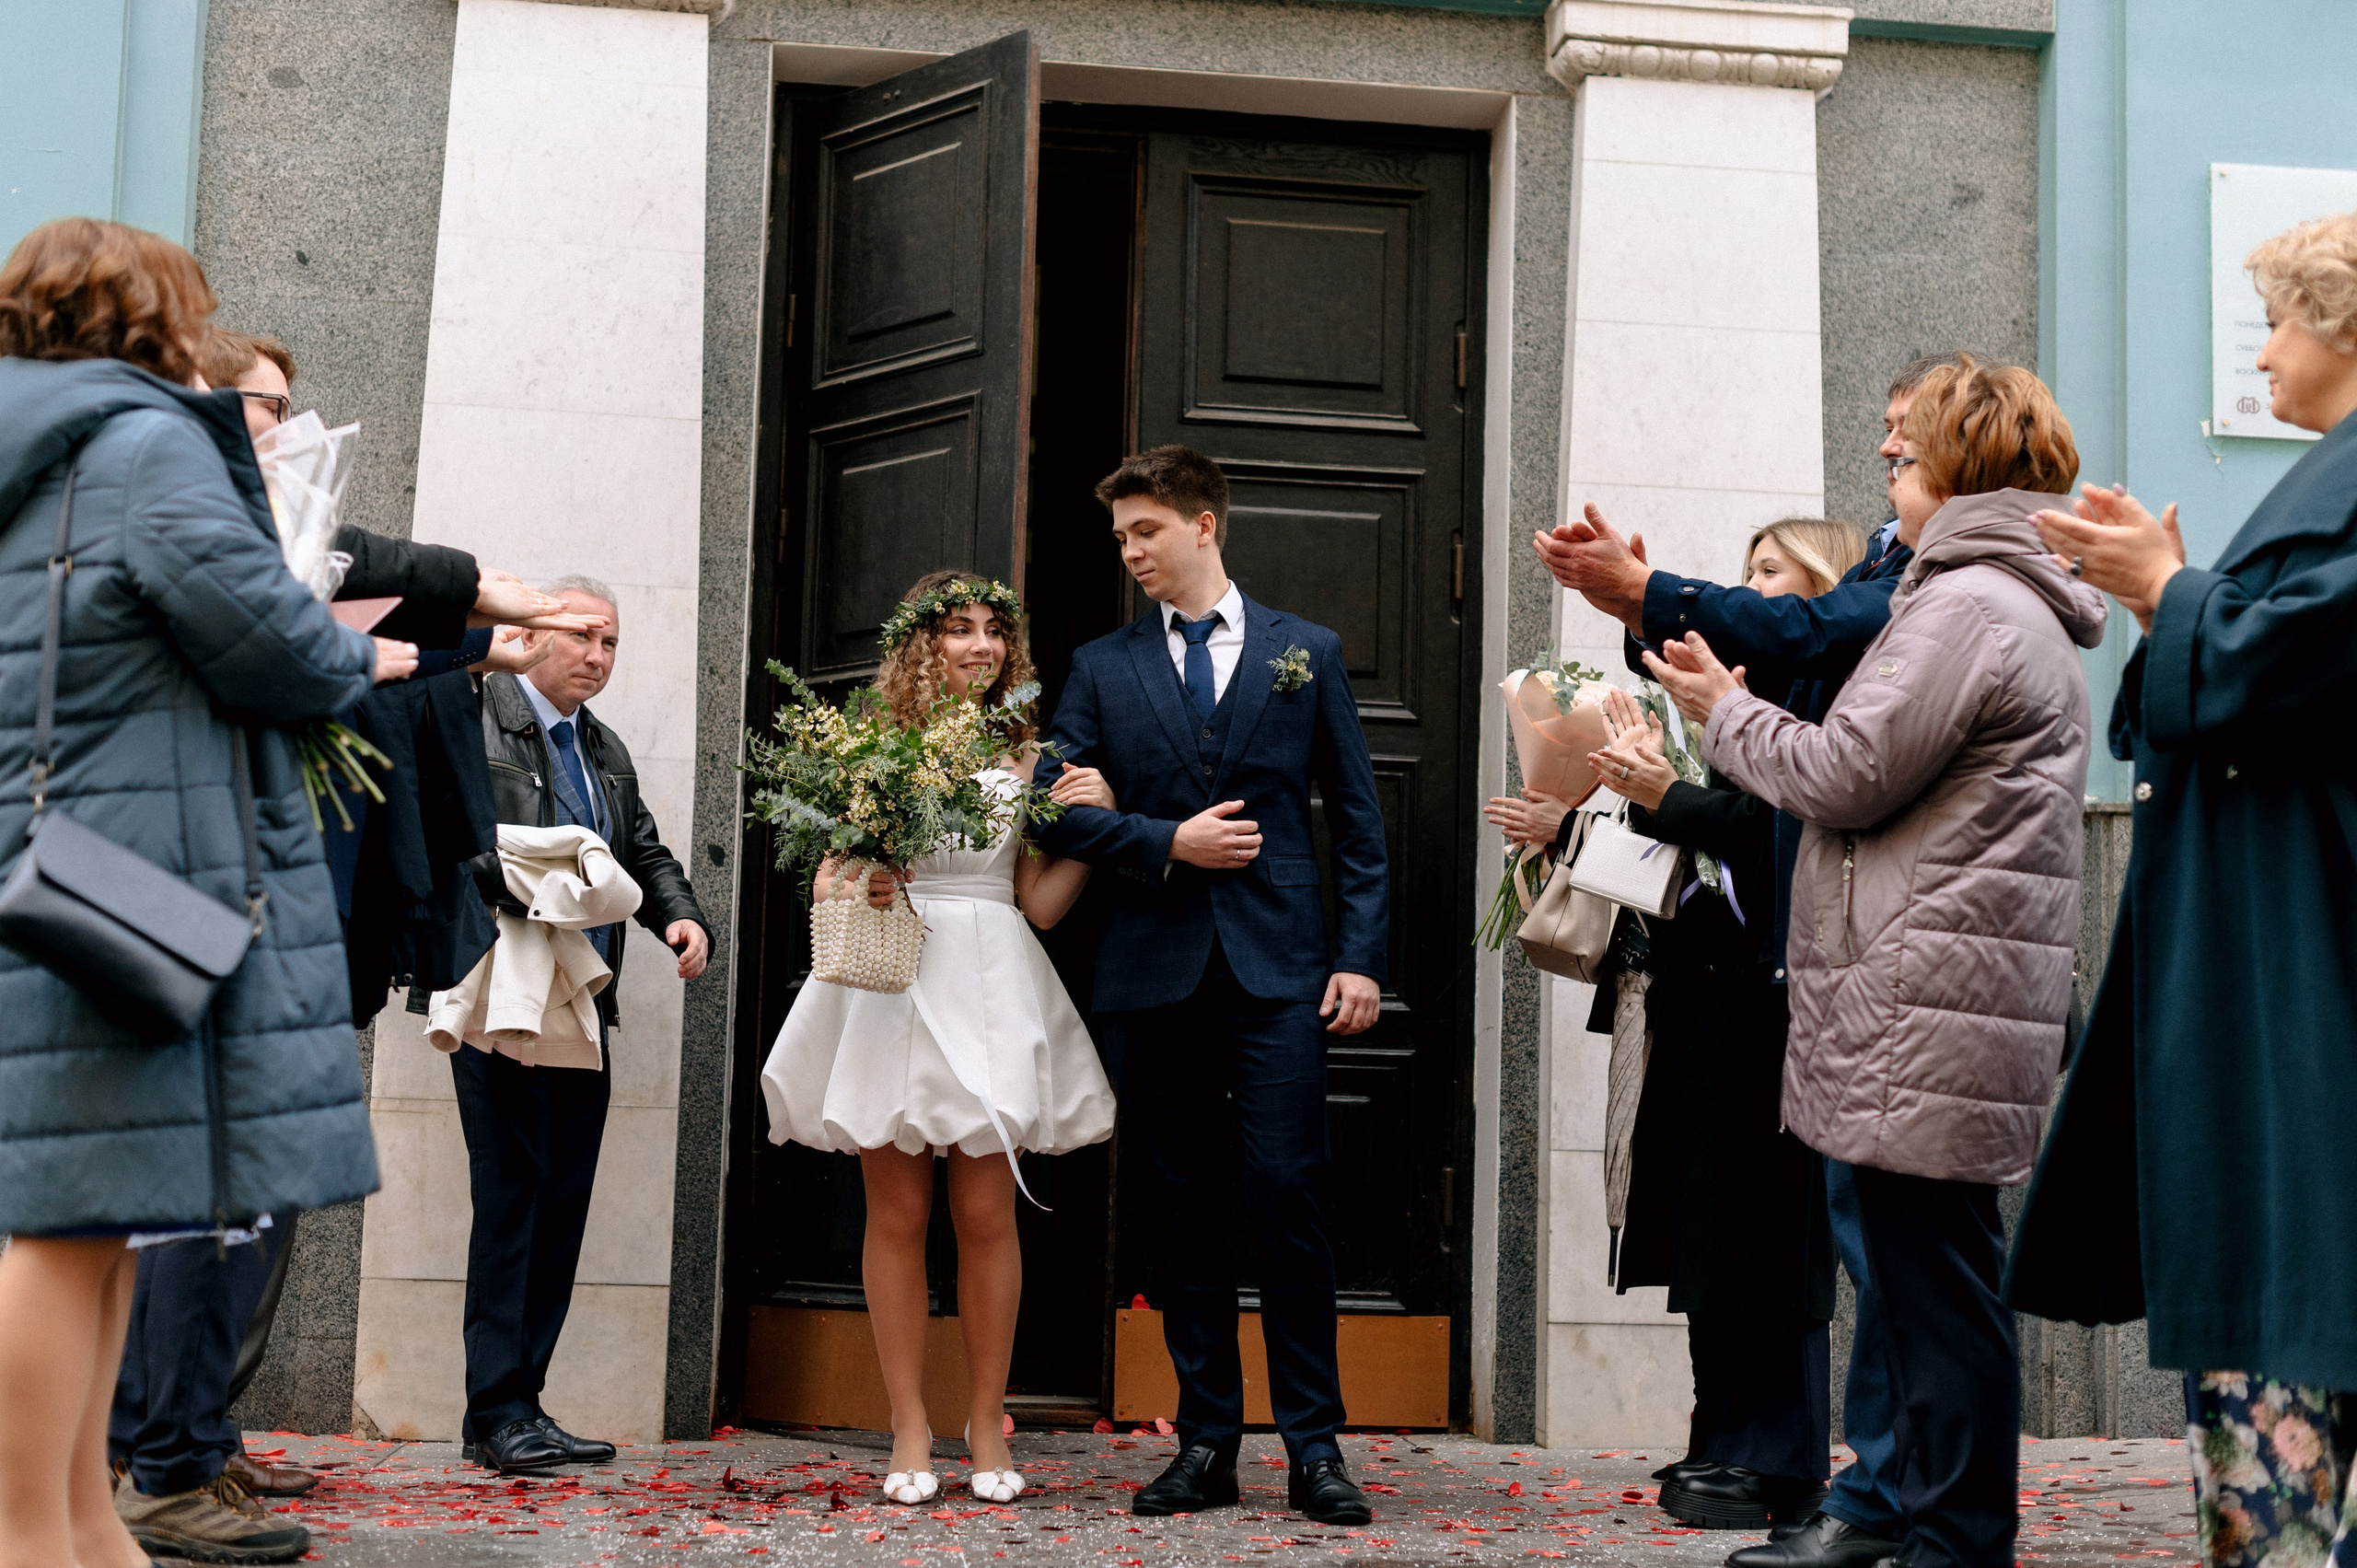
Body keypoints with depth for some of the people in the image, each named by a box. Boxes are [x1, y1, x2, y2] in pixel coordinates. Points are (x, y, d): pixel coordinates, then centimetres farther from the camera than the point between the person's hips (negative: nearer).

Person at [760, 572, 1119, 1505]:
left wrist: (1092, 823, -4)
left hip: (989, 986, 1)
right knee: (897, 1213, 1)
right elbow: (827, 882, 7)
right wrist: (862, 885, -14)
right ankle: (910, 1433, 9)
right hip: (889, 983, -1)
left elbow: (1041, 903, 9)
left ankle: (986, 1426, 12)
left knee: (985, 1213, 0)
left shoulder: (1023, 756, 11)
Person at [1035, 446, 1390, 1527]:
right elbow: (1058, 810, 5)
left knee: (1284, 1195, -8)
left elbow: (1356, 819, 7)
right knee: (1184, 1211, 5)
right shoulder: (1102, 667, 12)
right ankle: (1206, 1445, 13)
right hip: (1154, 973, 2)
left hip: (1276, 970, -2)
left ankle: (1313, 1447, 0)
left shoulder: (1306, 653, 9)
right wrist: (1168, 843, -9)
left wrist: (1362, 955, -1)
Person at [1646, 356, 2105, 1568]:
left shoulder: (1969, 606, -11)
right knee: (1930, 1278, 12)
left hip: (1930, 1012, -10)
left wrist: (1725, 712, 2)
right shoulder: (2014, 606, 23)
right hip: (1929, 1013, 11)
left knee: (1936, 1283, -6)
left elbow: (1845, 776, -14)